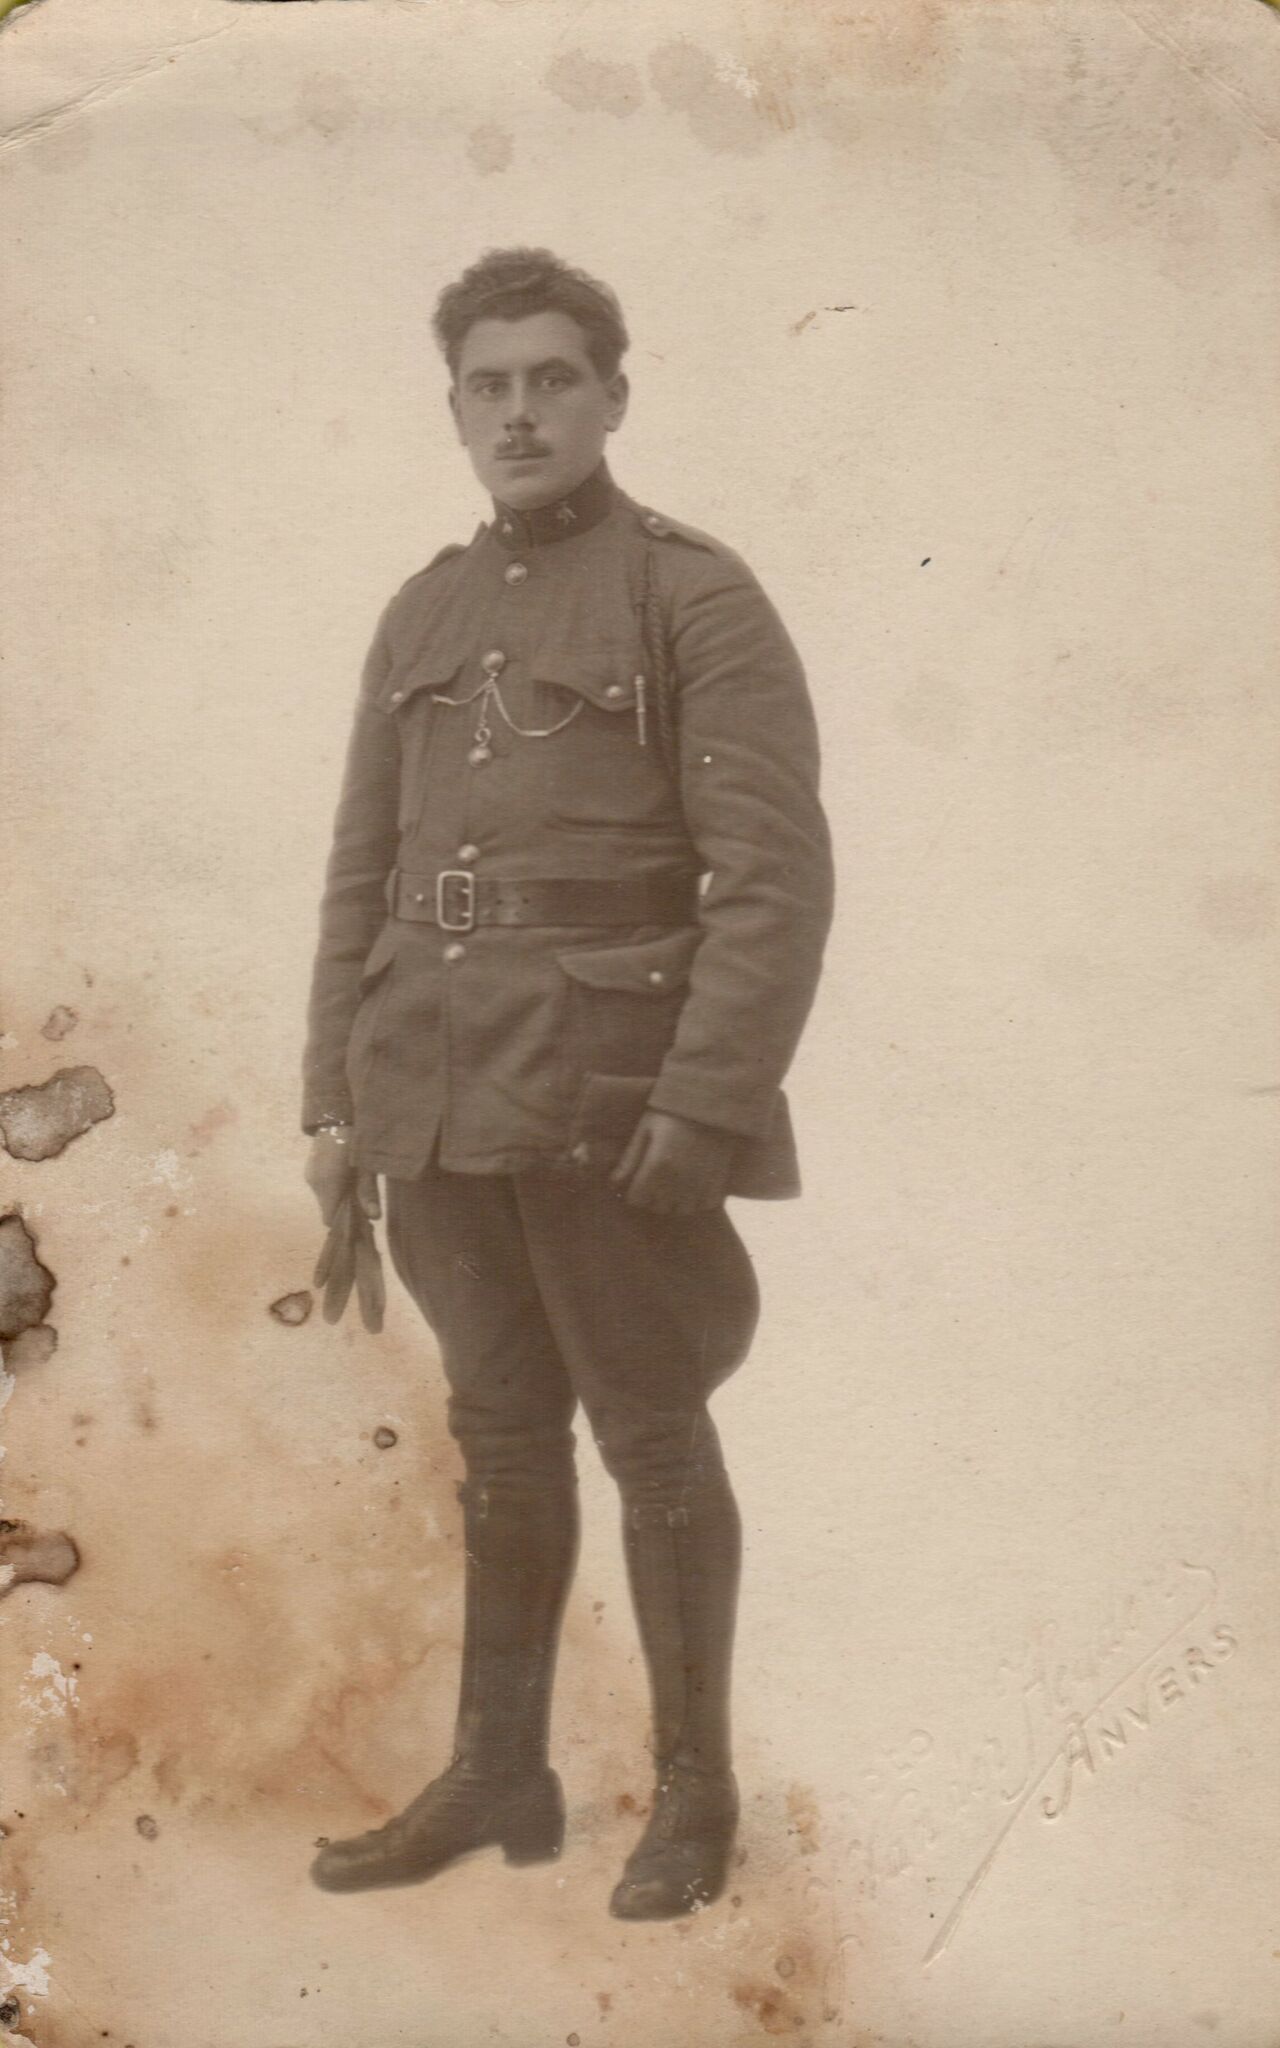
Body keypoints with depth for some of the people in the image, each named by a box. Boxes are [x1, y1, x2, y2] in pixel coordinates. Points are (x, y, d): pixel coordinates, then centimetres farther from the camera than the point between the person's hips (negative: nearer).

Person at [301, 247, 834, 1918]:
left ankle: (696, 1790, 19)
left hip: (611, 1096, -5)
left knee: (650, 1434, 4)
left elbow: (779, 874, -12)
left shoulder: (699, 598, -5)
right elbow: (364, 873, 14)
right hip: (446, 1099, 6)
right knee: (501, 1435, 14)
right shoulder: (421, 616, 13)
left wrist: (704, 1107, -19)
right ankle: (497, 1775, 26)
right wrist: (335, 1096, 9)